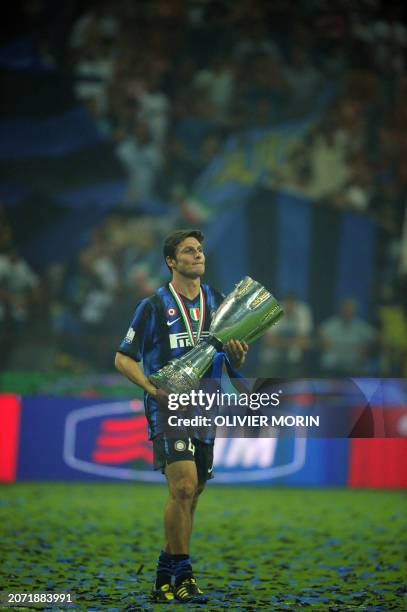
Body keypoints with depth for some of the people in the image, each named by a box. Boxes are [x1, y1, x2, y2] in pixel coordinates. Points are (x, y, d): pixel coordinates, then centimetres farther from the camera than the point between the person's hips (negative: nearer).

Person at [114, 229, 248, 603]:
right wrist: (154, 388, -15)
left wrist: (238, 357, -8)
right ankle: (182, 575, -11)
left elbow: (233, 361, 16)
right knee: (183, 487, -19)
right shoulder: (154, 306, -2)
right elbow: (123, 358, 0)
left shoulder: (217, 303, 11)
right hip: (167, 406, -5)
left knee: (191, 493, 7)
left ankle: (165, 578, 18)